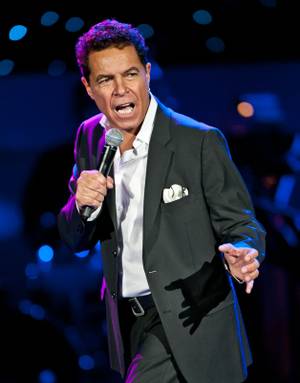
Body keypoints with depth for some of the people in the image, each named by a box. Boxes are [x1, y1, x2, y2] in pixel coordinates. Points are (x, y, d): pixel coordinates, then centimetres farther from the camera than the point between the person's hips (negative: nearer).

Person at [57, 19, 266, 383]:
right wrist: (82, 205, -18)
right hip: (129, 321, 6)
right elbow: (75, 240, 5)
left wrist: (242, 257, -34)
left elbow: (238, 223, -10)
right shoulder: (90, 137, 0)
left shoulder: (200, 141, -16)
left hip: (187, 317, -6)